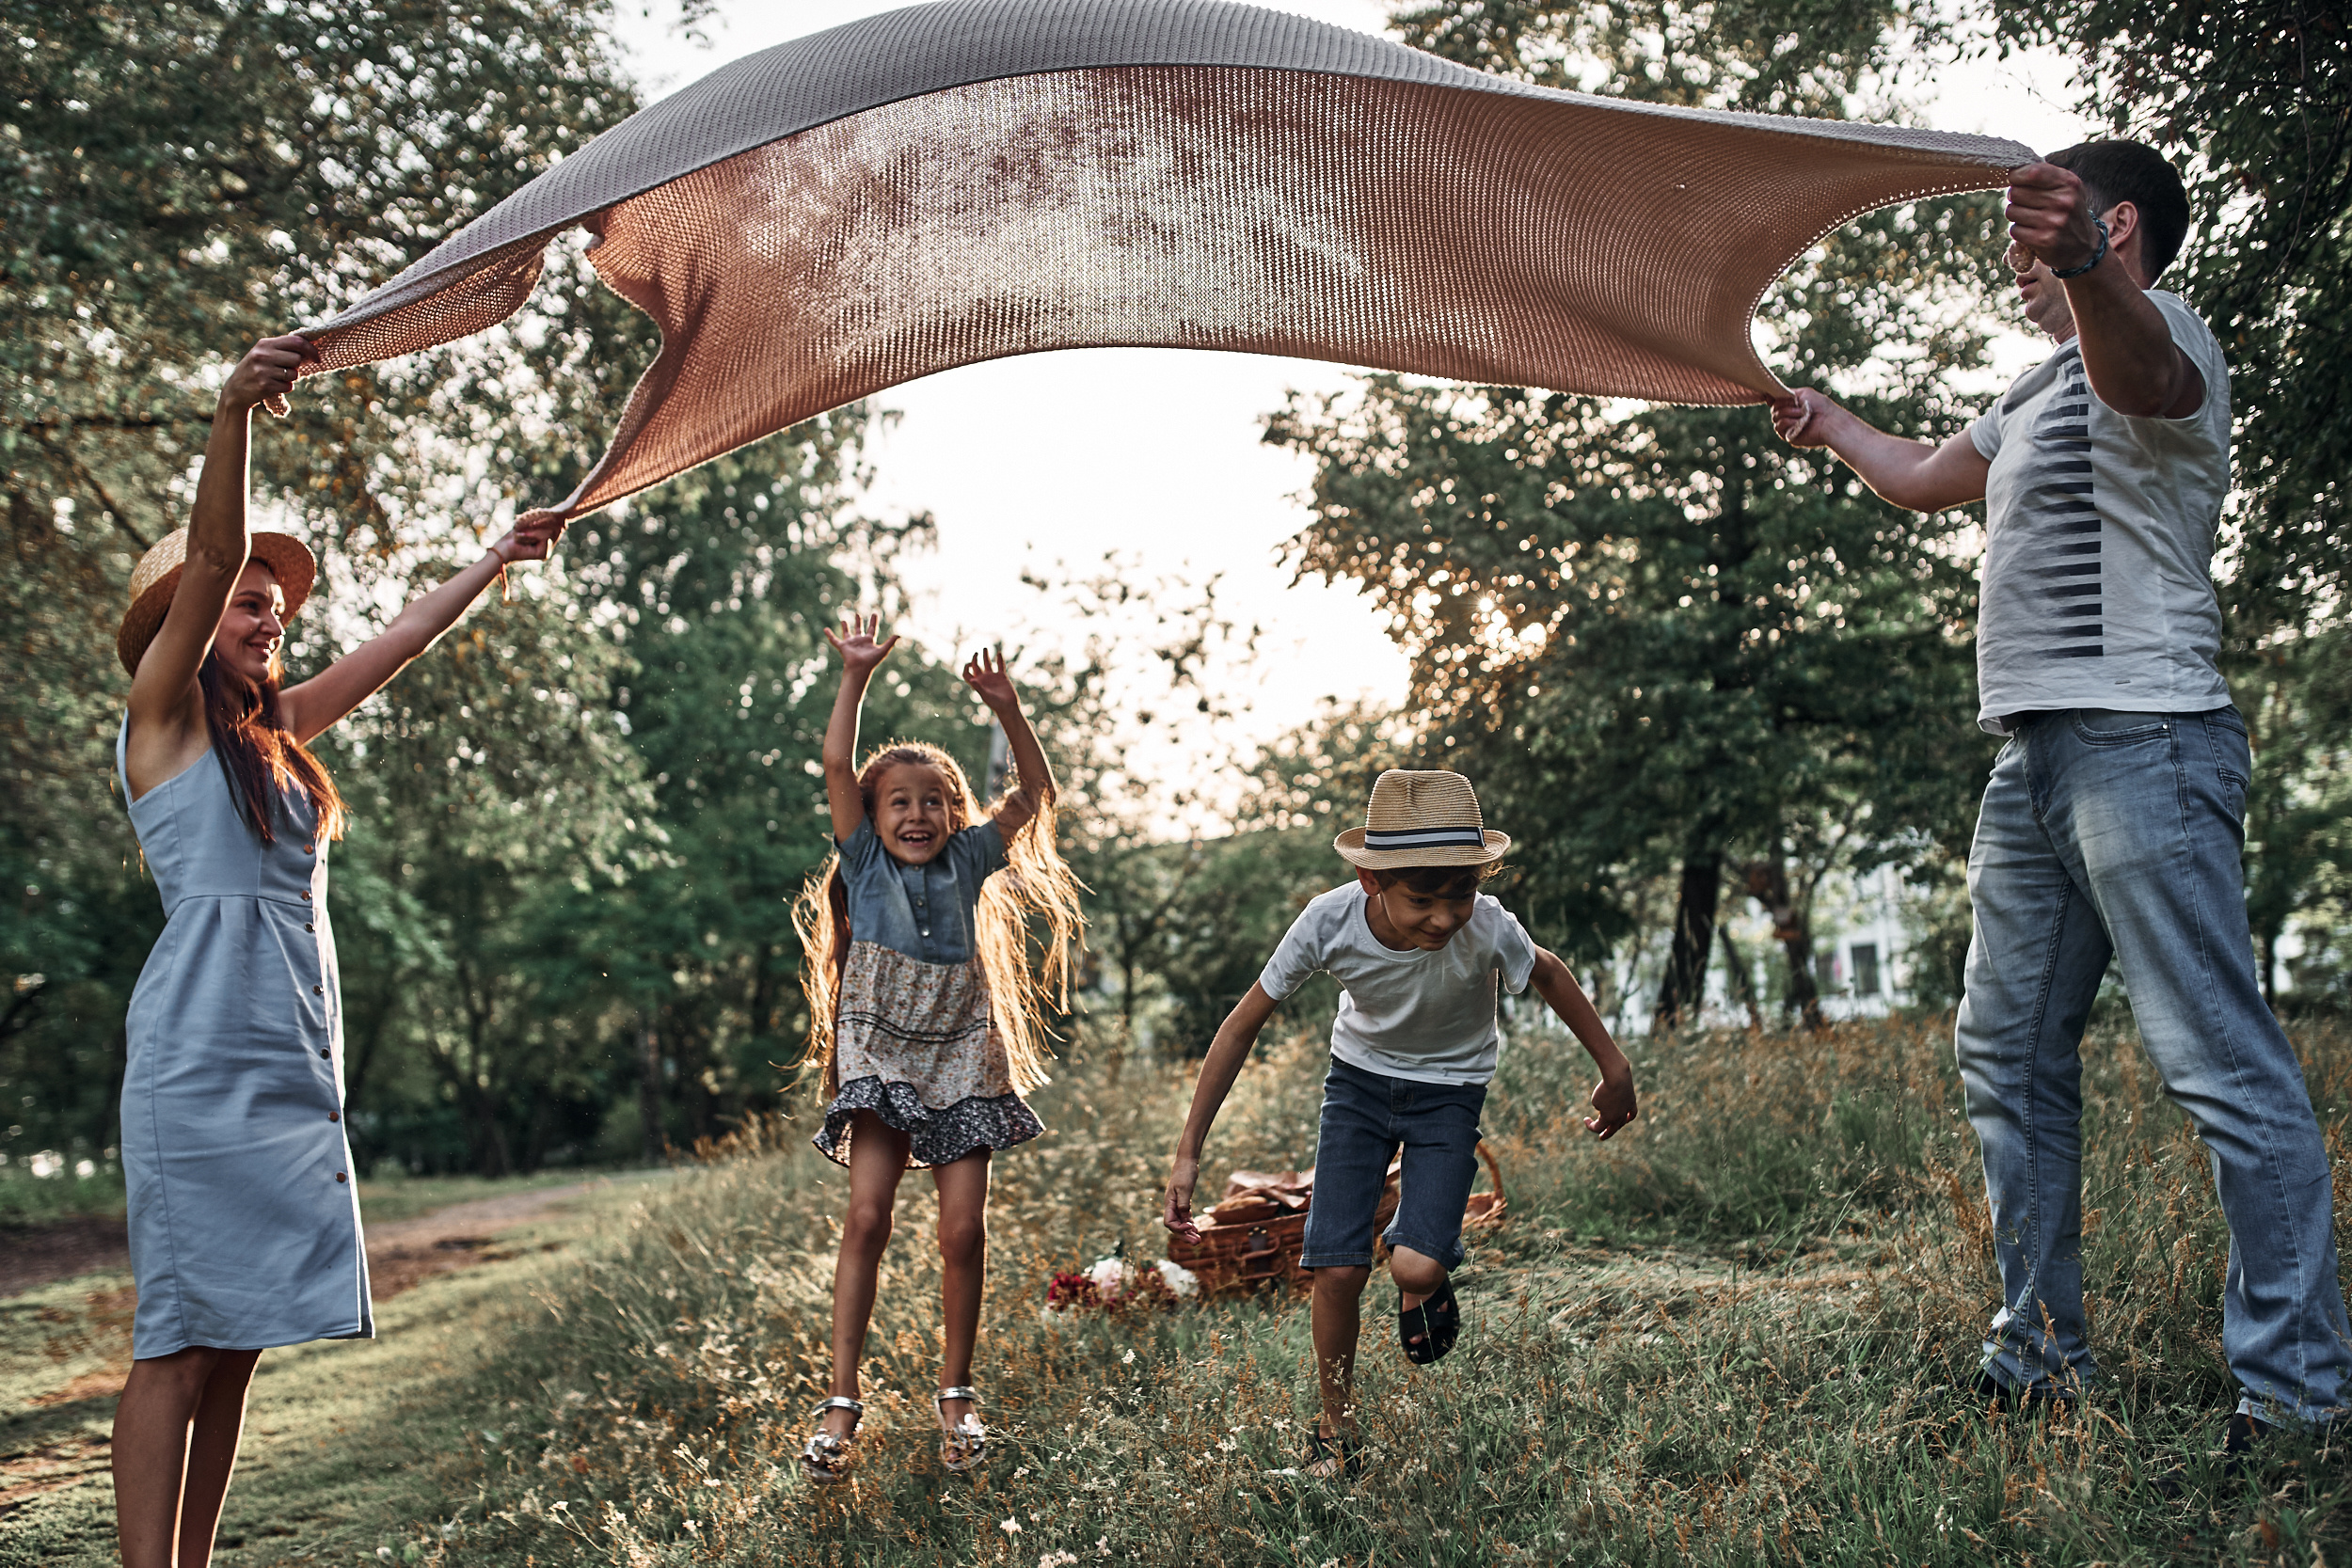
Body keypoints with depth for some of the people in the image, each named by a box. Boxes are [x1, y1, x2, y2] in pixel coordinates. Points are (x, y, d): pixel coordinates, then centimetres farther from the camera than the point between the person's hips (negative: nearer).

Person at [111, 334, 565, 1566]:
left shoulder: (274, 732, 19)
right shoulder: (164, 712, 1)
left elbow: (397, 643, 28)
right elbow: (209, 557, -14)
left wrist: (495, 560, 34)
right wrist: (234, 413, -28)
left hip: (293, 1070, 8)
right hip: (201, 1061, -7)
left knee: (238, 1342, 6)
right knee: (179, 1346, -10)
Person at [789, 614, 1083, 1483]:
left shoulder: (968, 862, 6)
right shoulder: (864, 863, 2)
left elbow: (1035, 794, 1)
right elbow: (837, 769, -8)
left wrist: (1008, 713, -11)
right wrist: (855, 678, -15)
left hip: (963, 1058, 2)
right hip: (880, 1056, -1)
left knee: (963, 1231, -2)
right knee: (867, 1215, -14)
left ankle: (956, 1390, 15)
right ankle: (841, 1400, -9)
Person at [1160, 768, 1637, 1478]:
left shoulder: (1486, 928, -34)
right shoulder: (1330, 921, -31)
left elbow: (1549, 976, -9)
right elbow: (1244, 1024, -18)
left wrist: (1615, 1071, 3)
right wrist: (1188, 1151, -15)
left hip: (1449, 1092, -1)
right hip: (1360, 1079, 1)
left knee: (1415, 1268, -19)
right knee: (1339, 1270, -8)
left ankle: (1426, 1275, 21)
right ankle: (1335, 1426, 18)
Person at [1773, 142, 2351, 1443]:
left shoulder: (2152, 332, -5)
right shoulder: (2037, 393, 25)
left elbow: (2140, 368, -32)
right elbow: (1923, 479, 43)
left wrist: (2080, 267, -53)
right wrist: (1822, 421, 52)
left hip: (2141, 739, -10)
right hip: (2035, 753, 10)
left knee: (2218, 1063, -11)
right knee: (2008, 1055, 10)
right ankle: (2040, 1352, 18)